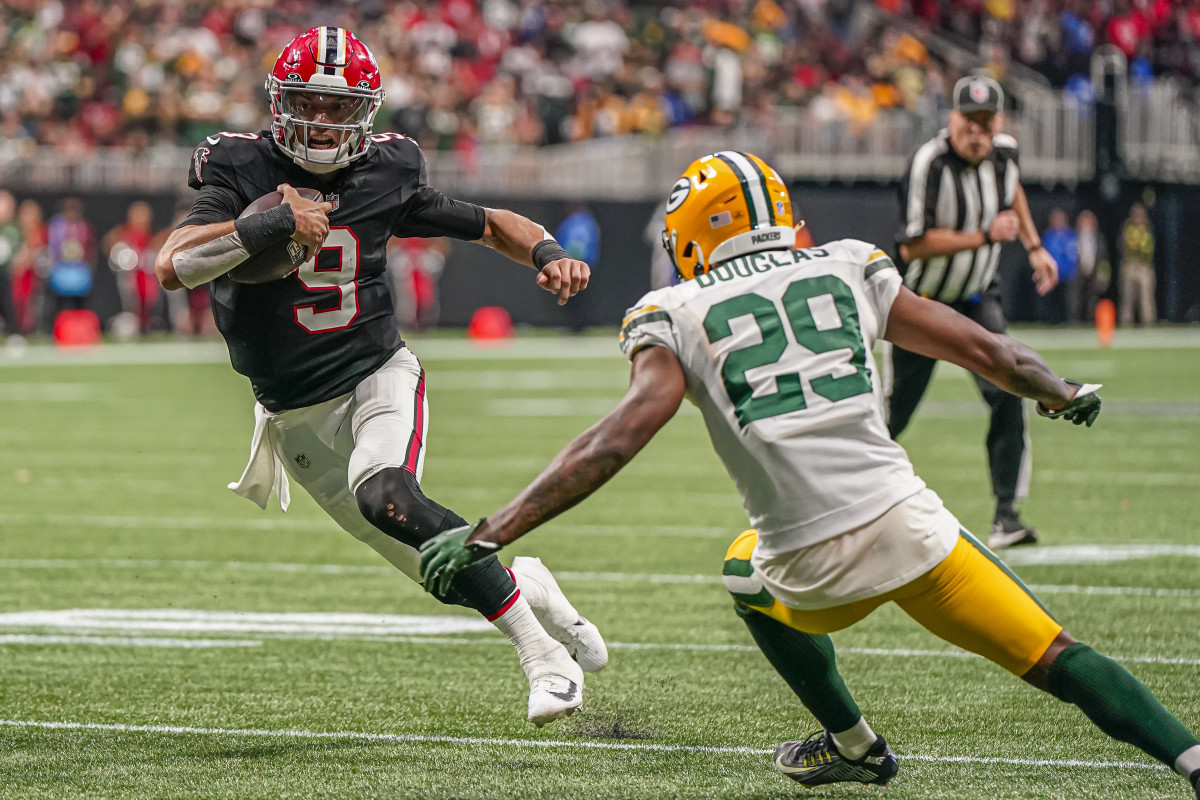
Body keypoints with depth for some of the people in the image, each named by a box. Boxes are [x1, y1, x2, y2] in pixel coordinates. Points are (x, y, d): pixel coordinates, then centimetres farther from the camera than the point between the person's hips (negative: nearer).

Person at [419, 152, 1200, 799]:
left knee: (751, 580, 34)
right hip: (910, 524, 1)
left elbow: (617, 441, -10)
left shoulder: (682, 318, 3)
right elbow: (984, 349, 18)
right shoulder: (849, 272, 13)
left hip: (818, 567, -1)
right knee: (1061, 661, 10)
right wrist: (1063, 393, 39)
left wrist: (490, 534, -10)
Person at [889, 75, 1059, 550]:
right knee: (897, 410, 2)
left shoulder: (1004, 152, -5)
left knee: (1007, 391, -14)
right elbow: (912, 245, -29)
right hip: (922, 302, -4)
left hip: (977, 297, 4)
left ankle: (1006, 514, -12)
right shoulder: (930, 164, -25)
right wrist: (984, 236, -30)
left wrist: (1034, 247, 14)